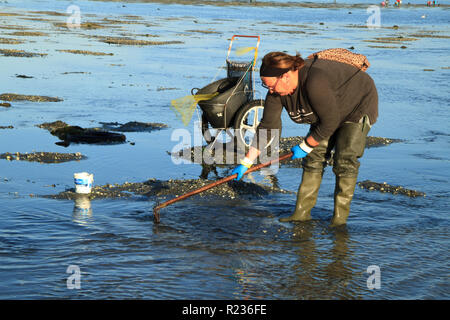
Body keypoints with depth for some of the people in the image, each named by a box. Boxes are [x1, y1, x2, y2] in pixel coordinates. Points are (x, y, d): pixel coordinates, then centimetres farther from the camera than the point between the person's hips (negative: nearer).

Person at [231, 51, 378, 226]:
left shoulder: (315, 82, -41)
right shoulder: (277, 89, -16)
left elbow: (330, 123, -31)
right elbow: (268, 126, -10)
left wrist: (305, 147, -18)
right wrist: (246, 162, -11)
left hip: (358, 106, -7)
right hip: (328, 113, 8)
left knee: (345, 161, -15)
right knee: (314, 156, -1)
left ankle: (340, 218, -7)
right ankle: (302, 212, 3)